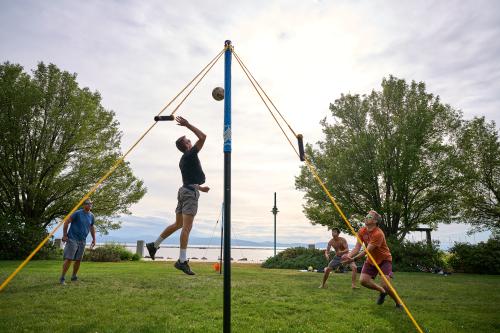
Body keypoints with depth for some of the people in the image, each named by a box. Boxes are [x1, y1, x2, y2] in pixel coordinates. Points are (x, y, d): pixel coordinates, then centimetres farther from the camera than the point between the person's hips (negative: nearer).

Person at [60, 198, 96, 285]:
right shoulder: (77, 213, -11)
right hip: (72, 239, -5)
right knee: (69, 259, -8)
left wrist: (94, 239, 15)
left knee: (78, 260, 10)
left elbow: (92, 227, 18)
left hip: (82, 241, 5)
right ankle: (62, 278, 1)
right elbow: (66, 222, -9)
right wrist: (64, 235, -10)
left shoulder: (91, 216, 6)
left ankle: (74, 277, 23)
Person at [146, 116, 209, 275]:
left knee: (178, 224, 18)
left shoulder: (183, 160, 20)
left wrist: (200, 187, 33)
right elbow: (203, 137, -12)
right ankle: (182, 261, -14)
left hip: (184, 190, 10)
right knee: (186, 227, -13)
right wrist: (188, 125, -6)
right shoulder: (190, 154, -6)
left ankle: (154, 245, 25)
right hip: (191, 192, -10)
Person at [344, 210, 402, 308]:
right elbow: (357, 248, -13)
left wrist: (353, 259, -38)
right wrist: (348, 256, -31)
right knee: (363, 280, -8)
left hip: (384, 259, -6)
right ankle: (382, 291, 19)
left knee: (385, 285, -18)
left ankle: (398, 303, 10)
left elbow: (367, 251, -31)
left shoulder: (378, 233, -29)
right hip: (371, 260, 6)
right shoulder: (362, 231, -8)